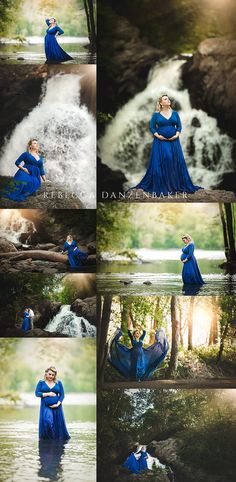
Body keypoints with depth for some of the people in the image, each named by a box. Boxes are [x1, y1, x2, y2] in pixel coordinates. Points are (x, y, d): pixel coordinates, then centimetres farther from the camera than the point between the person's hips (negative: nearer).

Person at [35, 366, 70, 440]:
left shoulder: (58, 383, 8)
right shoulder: (41, 382, 6)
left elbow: (62, 395, 5)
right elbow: (37, 393, -2)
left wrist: (58, 404, -10)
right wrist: (48, 394, -11)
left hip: (56, 407, 2)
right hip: (45, 407, -2)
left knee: (58, 424, 1)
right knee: (46, 422, -16)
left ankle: (58, 438, 14)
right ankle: (46, 439, -3)